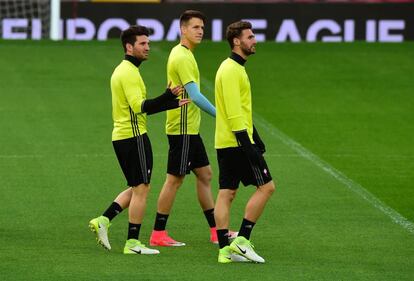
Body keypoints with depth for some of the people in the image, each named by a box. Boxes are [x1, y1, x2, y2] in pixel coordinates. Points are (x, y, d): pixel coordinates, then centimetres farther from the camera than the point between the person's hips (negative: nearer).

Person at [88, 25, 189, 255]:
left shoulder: (122, 70, 18)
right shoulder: (129, 72, -15)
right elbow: (139, 106, -24)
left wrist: (172, 103, 16)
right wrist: (167, 98, -34)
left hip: (121, 136, 10)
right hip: (134, 136, -10)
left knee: (136, 188, 17)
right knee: (141, 188, -3)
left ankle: (103, 220, 8)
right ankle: (132, 243, 0)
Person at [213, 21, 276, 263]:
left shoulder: (235, 68, 18)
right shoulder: (231, 70, -15)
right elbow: (234, 112, -21)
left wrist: (255, 138, 26)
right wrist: (247, 143, -23)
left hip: (225, 143, 10)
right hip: (237, 142, -10)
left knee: (227, 193, 7)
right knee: (266, 186, -6)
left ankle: (225, 249, 6)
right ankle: (242, 240, -7)